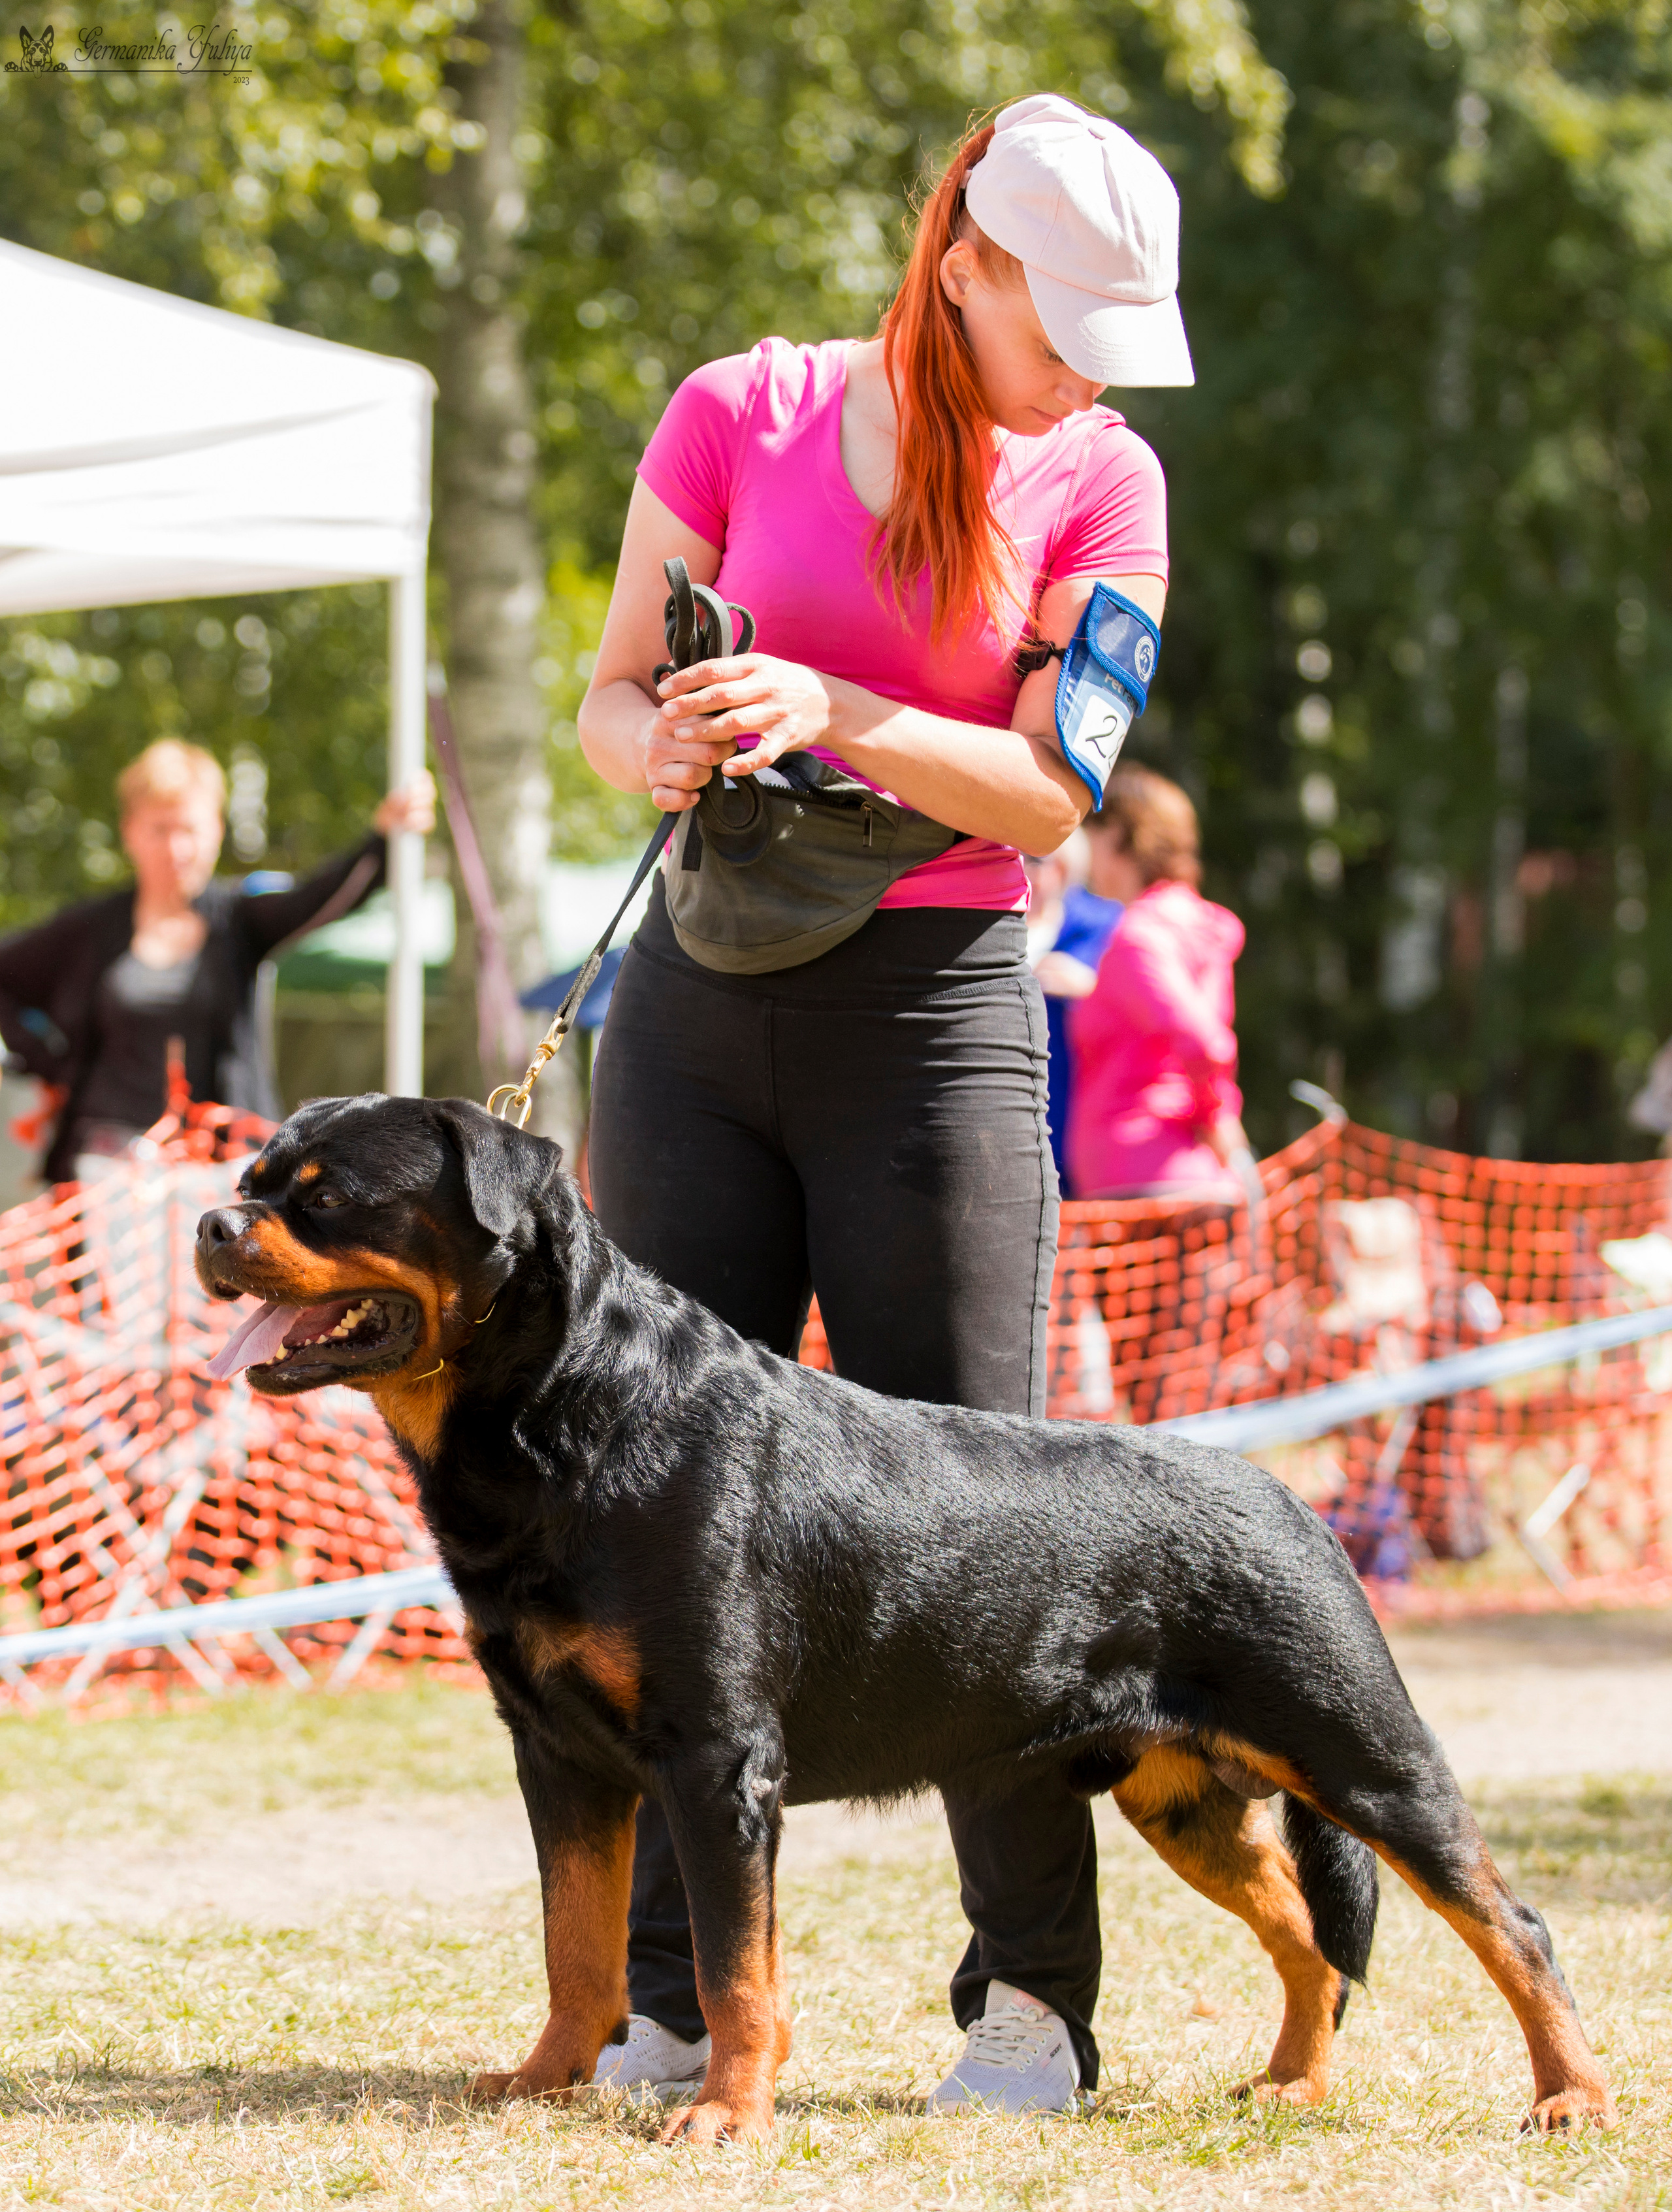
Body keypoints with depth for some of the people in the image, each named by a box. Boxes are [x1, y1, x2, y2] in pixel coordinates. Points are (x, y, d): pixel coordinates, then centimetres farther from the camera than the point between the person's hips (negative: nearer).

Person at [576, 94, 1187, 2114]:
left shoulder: (1101, 481, 1)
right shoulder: (739, 413, 3)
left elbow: (1052, 790, -7)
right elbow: (612, 691, 8)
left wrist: (831, 712, -23)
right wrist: (666, 749, -16)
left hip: (938, 1005, -2)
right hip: (701, 996, 2)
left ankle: (1035, 1994, 1)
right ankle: (673, 1990, 7)